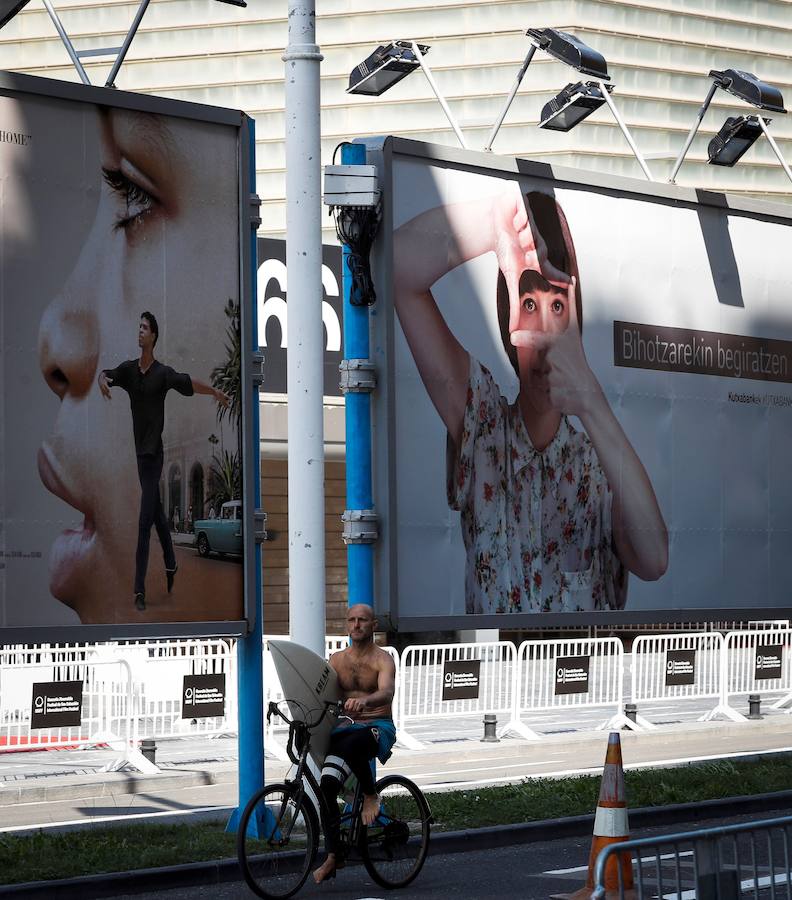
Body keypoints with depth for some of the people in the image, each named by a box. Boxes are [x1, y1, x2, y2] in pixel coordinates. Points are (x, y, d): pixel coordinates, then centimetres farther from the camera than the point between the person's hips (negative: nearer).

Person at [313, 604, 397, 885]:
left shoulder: (383, 660, -3)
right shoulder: (337, 660, 14)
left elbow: (387, 692, -22)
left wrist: (364, 701, -44)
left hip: (378, 727, -5)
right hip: (345, 727, 5)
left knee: (352, 745, -41)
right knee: (327, 784, -17)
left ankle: (371, 796, -14)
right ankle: (333, 856, -7)